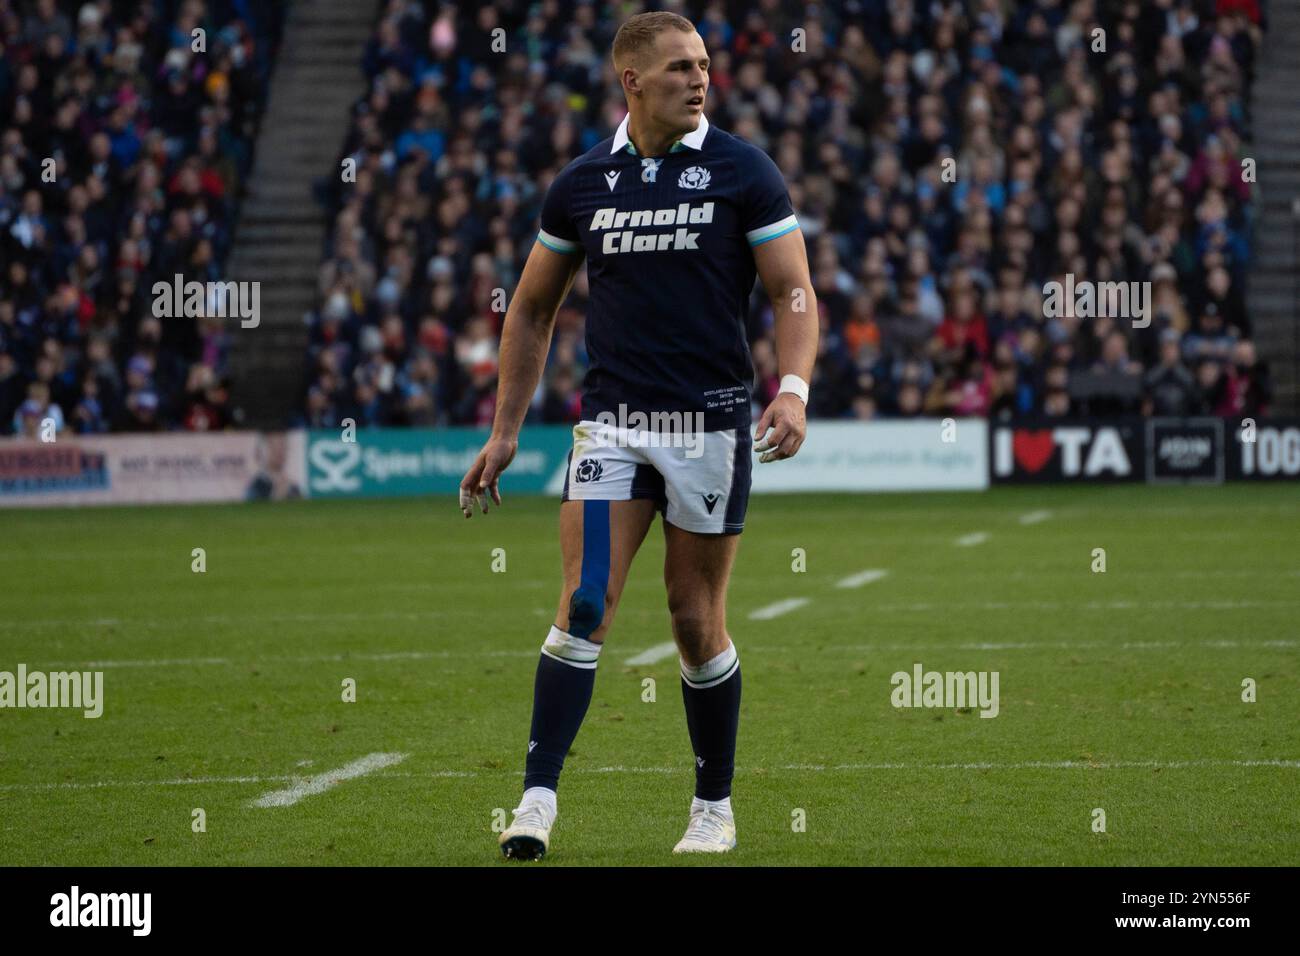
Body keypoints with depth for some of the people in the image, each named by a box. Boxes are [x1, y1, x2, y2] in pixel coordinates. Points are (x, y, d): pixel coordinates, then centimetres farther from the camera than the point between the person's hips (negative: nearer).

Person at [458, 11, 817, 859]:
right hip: (612, 422, 2)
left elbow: (794, 291, -2)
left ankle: (714, 810, 19)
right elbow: (533, 311, 17)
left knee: (697, 620, 4)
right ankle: (538, 802, -13)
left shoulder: (743, 172, -1)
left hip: (712, 424, -2)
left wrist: (794, 389, -20)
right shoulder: (583, 183, 7)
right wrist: (506, 431, 14)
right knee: (585, 601, -12)